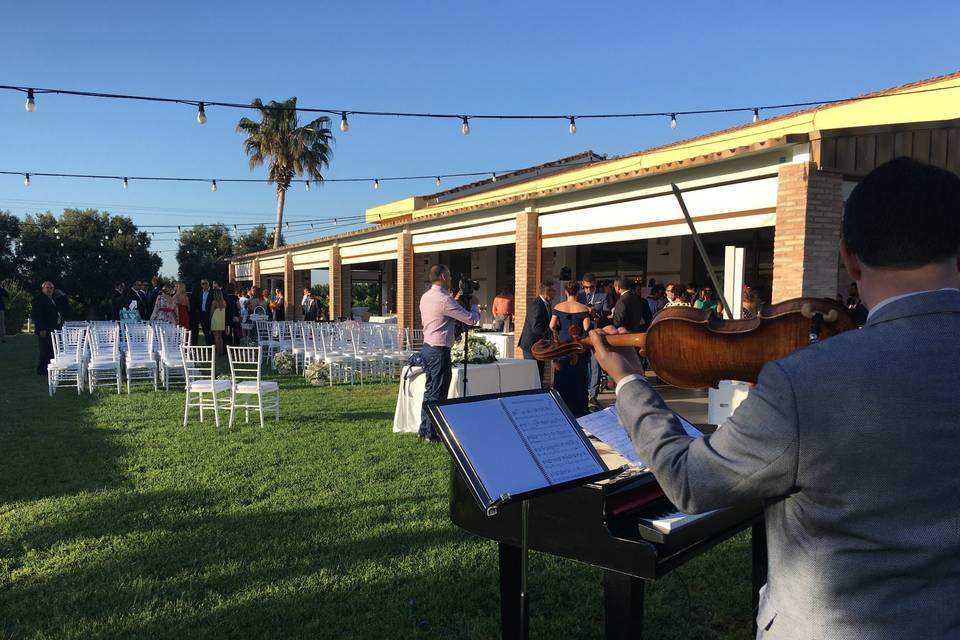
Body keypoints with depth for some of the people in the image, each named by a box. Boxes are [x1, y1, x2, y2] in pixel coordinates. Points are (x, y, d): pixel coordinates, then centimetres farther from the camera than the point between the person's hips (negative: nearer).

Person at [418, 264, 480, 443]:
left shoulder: (425, 297, 11)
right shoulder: (444, 299, -17)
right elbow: (471, 319, -14)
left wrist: (456, 300, 16)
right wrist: (474, 306, 6)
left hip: (427, 347, 9)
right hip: (439, 351, -9)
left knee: (430, 390, 17)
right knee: (438, 394, -2)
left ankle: (424, 430, 24)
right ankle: (432, 434, 4)